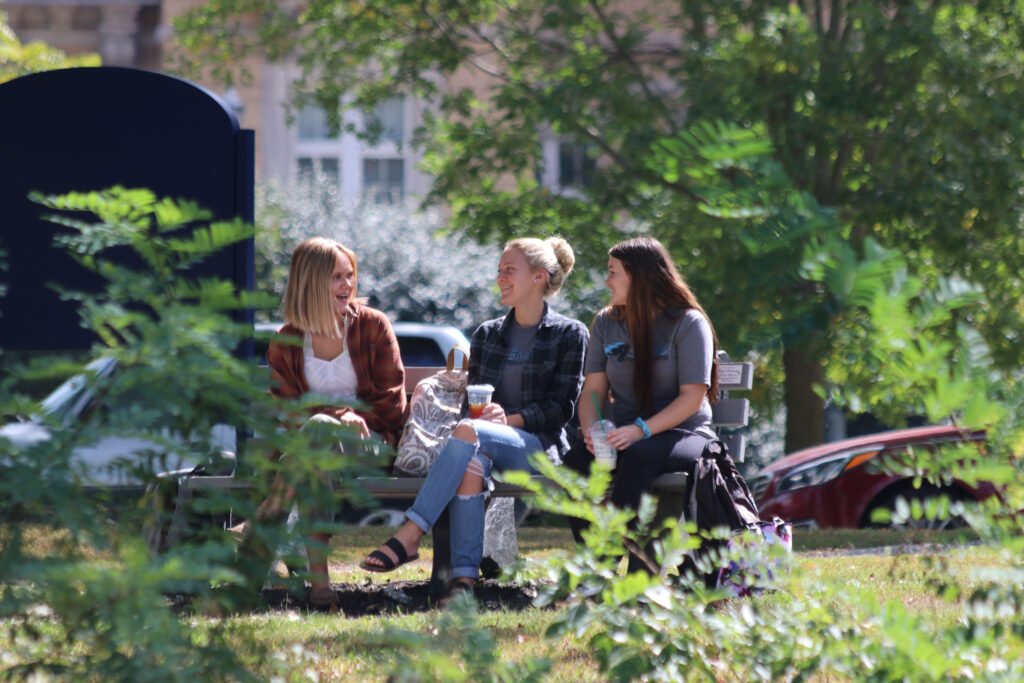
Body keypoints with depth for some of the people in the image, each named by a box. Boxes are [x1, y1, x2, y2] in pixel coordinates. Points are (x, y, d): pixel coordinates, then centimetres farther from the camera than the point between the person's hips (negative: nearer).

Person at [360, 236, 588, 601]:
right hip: (489, 442, 4)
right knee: (471, 463, -37)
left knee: (468, 433, -35)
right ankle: (464, 576, -48)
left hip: (539, 444, -3)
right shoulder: (487, 334, 22)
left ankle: (410, 536, -42)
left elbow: (562, 406, -1)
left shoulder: (569, 334, 7)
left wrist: (511, 419, -15)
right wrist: (483, 411, -5)